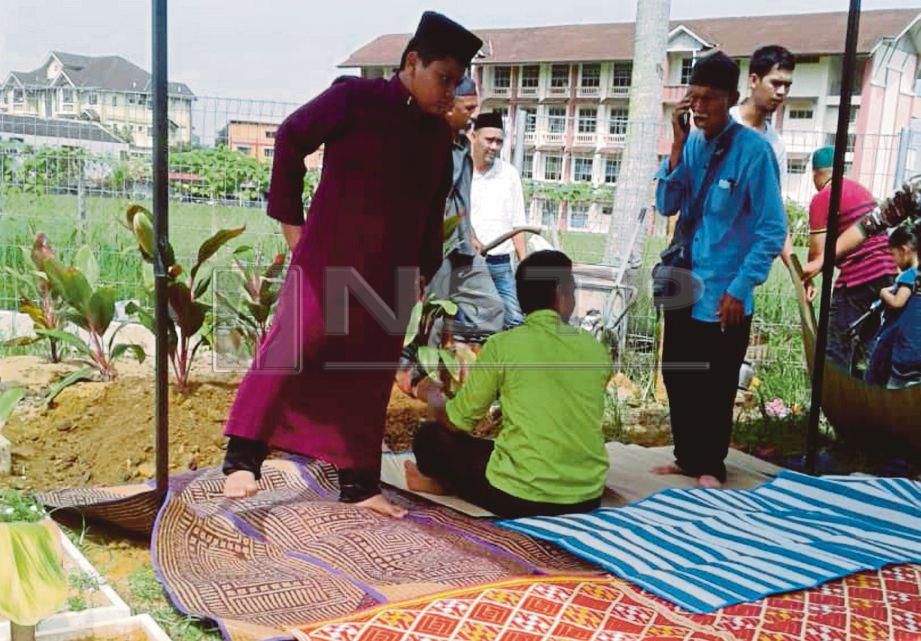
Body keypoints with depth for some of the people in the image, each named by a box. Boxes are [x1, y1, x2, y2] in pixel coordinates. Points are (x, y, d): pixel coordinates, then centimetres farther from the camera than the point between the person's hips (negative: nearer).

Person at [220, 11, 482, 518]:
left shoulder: (437, 136, 8)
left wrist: (424, 272, 12)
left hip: (389, 275, 5)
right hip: (329, 260, -5)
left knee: (369, 379, 8)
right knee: (294, 346, -10)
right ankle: (242, 459, 2)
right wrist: (290, 217, -2)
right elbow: (290, 139, -2)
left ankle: (358, 483, 16)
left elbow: (432, 213, 15)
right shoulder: (355, 99, -7)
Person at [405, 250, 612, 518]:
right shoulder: (596, 349, 3)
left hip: (522, 498, -4)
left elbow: (457, 421, 1)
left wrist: (432, 394, 23)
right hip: (587, 497, 5)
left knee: (430, 435, 13)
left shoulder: (502, 345, -9)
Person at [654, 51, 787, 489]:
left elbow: (772, 230, -13)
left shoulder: (754, 150, -14)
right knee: (677, 377, 13)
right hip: (683, 285, 5)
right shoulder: (691, 143, 2)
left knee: (715, 387, 8)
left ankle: (710, 466, 27)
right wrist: (678, 146, -12)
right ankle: (686, 457, 31)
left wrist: (740, 289, -14)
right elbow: (666, 207, -2)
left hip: (723, 294, -5)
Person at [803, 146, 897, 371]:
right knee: (867, 345, 15)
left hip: (858, 276, -8)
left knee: (837, 350, -2)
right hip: (887, 271, 8)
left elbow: (818, 253, -8)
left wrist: (807, 279, 9)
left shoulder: (822, 199, -7)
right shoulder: (860, 189, 17)